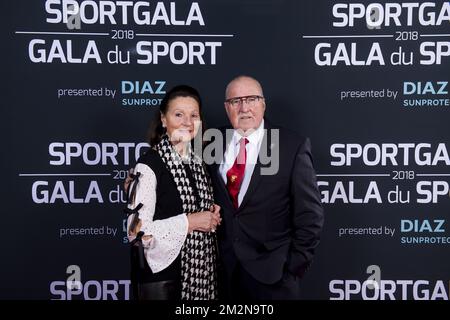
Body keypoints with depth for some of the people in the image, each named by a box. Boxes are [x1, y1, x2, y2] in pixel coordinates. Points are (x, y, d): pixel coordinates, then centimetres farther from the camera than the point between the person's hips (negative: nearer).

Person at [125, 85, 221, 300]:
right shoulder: (148, 166, -16)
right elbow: (137, 231, -19)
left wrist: (211, 216, -2)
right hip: (163, 276, -6)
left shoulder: (197, 161, 6)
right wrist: (189, 222, -20)